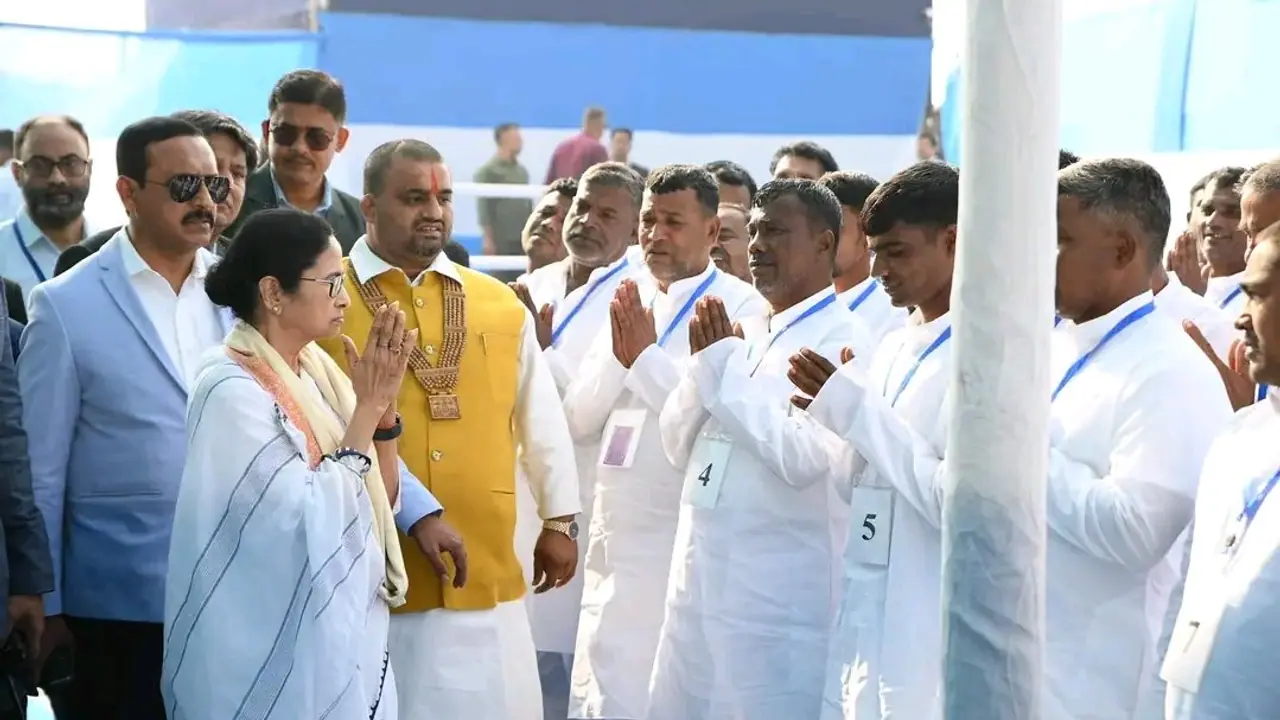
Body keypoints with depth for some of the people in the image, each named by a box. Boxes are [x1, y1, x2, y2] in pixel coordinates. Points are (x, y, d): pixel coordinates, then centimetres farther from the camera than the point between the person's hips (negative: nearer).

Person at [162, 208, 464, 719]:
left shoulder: (315, 369, 5)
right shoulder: (232, 390, -18)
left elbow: (379, 502, 8)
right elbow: (311, 520, -23)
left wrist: (384, 408, -7)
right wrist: (367, 405, -19)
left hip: (347, 633, 8)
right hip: (280, 650, -8)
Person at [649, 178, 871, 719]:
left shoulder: (840, 341, -10)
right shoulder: (744, 333, 13)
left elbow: (803, 457, -21)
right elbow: (679, 448, 13)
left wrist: (726, 364, -12)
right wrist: (705, 363, -4)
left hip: (780, 594, -7)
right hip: (700, 580, 7)